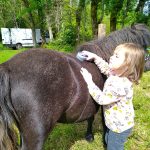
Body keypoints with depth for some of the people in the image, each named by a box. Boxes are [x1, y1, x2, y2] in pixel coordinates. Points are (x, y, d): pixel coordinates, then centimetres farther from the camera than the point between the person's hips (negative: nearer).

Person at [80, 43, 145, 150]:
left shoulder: (121, 84, -36)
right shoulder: (116, 73, -8)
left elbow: (102, 99, -32)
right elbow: (106, 67, 13)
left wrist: (89, 81, -28)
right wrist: (95, 57, 1)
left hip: (120, 126, -9)